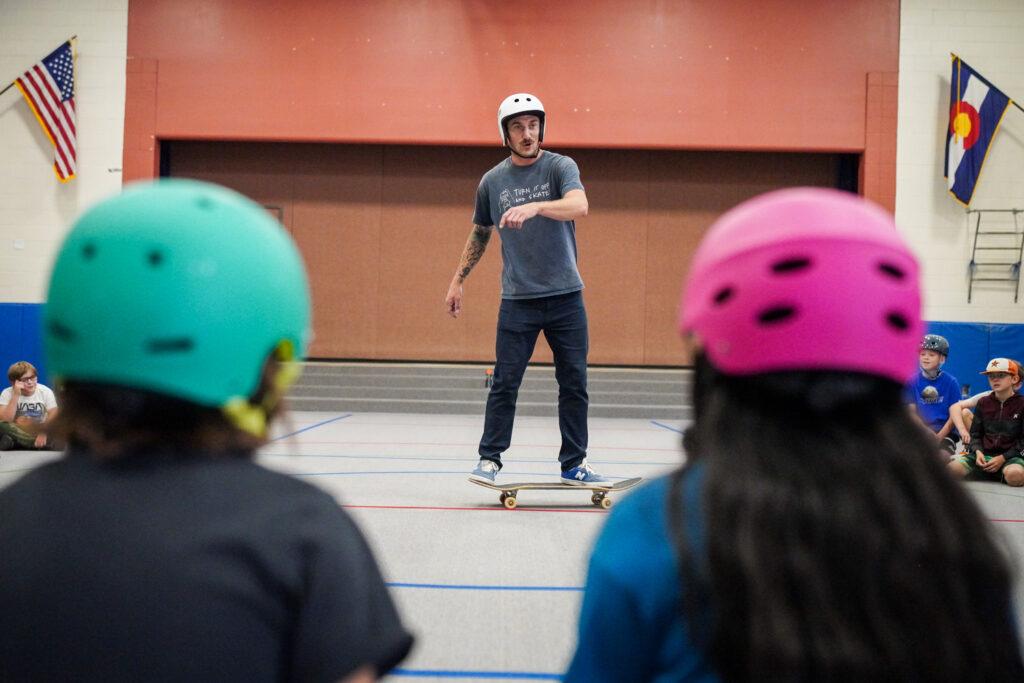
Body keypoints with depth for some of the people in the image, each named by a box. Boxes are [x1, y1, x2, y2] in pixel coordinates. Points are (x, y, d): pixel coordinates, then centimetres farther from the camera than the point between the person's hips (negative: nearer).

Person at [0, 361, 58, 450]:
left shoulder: (46, 391, -3)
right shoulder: (7, 393, -5)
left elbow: (54, 416, -11)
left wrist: (43, 433, -29)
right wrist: (16, 395, -22)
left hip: (39, 433, 2)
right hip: (16, 433, -2)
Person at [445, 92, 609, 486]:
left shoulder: (561, 167, -3)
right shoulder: (492, 181, 6)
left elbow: (579, 206, -24)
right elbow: (480, 234, 19)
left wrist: (535, 207, -40)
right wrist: (458, 281, 17)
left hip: (566, 296, -1)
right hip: (517, 299, 1)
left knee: (574, 384, 4)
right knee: (504, 384, -1)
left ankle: (574, 464, 15)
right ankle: (489, 460, 10)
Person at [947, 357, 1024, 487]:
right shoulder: (983, 402, 14)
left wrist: (1002, 458, -13)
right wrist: (978, 451, -8)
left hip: (1010, 456, -3)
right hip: (984, 453, 3)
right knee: (952, 468, -25)